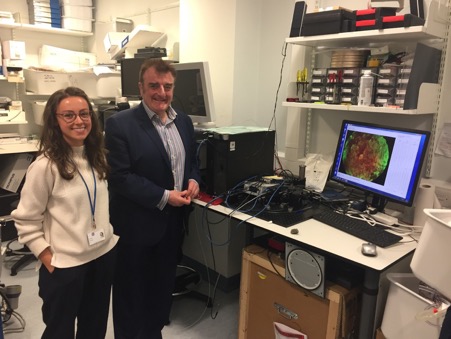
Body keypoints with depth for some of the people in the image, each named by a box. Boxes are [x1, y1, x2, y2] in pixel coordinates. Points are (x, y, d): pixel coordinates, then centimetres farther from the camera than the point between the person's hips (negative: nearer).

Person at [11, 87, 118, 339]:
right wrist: (47, 258, -13)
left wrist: (111, 232, 10)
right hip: (65, 264, -6)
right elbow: (26, 220, -12)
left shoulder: (98, 155, 3)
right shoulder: (45, 165, -17)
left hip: (105, 253, 6)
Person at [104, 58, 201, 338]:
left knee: (163, 287, 22)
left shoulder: (184, 121, 5)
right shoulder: (120, 124, -15)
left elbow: (192, 160, 15)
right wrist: (164, 197, -22)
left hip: (173, 222, 6)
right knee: (131, 292, 13)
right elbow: (120, 177, -19)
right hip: (136, 224, -6)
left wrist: (194, 180, -7)